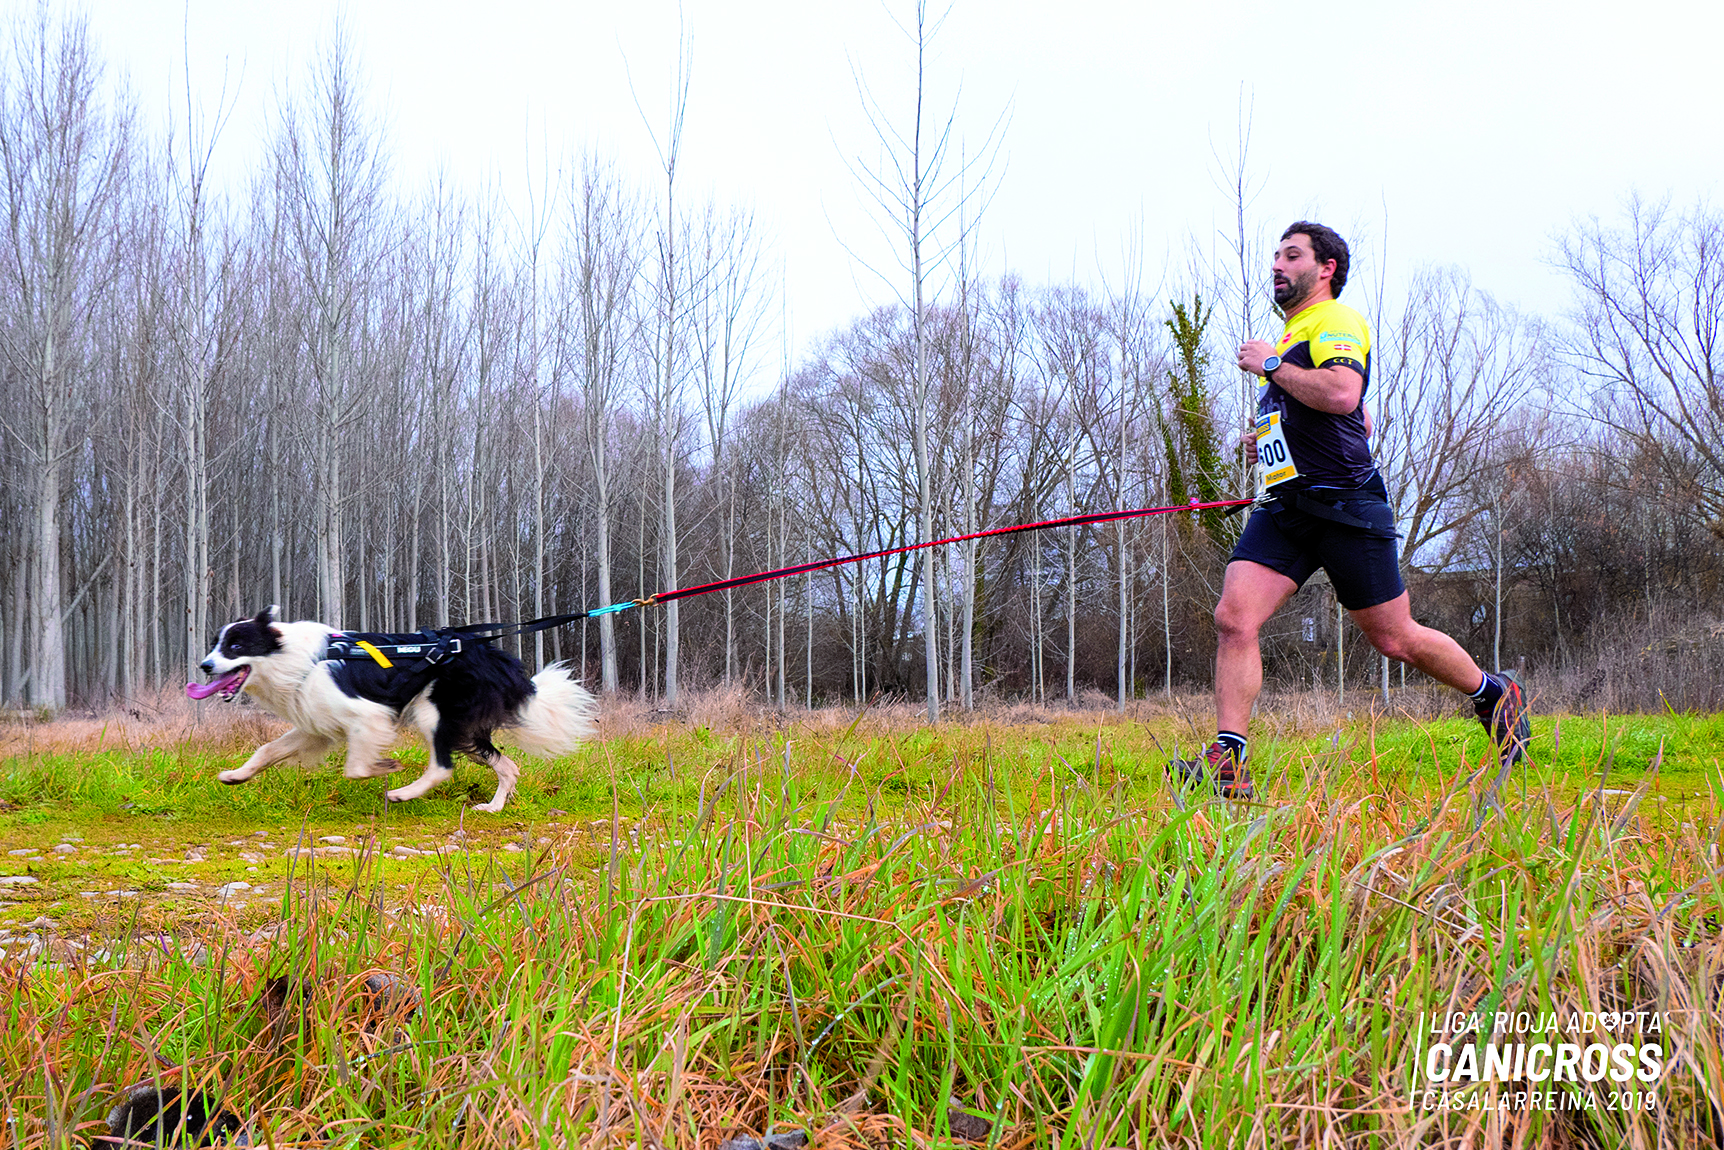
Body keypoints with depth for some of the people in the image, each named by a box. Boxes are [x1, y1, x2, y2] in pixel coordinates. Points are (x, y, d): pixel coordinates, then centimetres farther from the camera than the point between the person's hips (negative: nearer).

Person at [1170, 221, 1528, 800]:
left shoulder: (1337, 321, -6)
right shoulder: (1292, 336, 24)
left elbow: (1342, 394, -27)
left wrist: (1271, 365, -15)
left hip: (1344, 503, -8)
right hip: (1284, 508, 8)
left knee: (1395, 638, 3)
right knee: (1234, 617, -13)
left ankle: (1495, 694, 28)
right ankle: (1228, 763, -16)